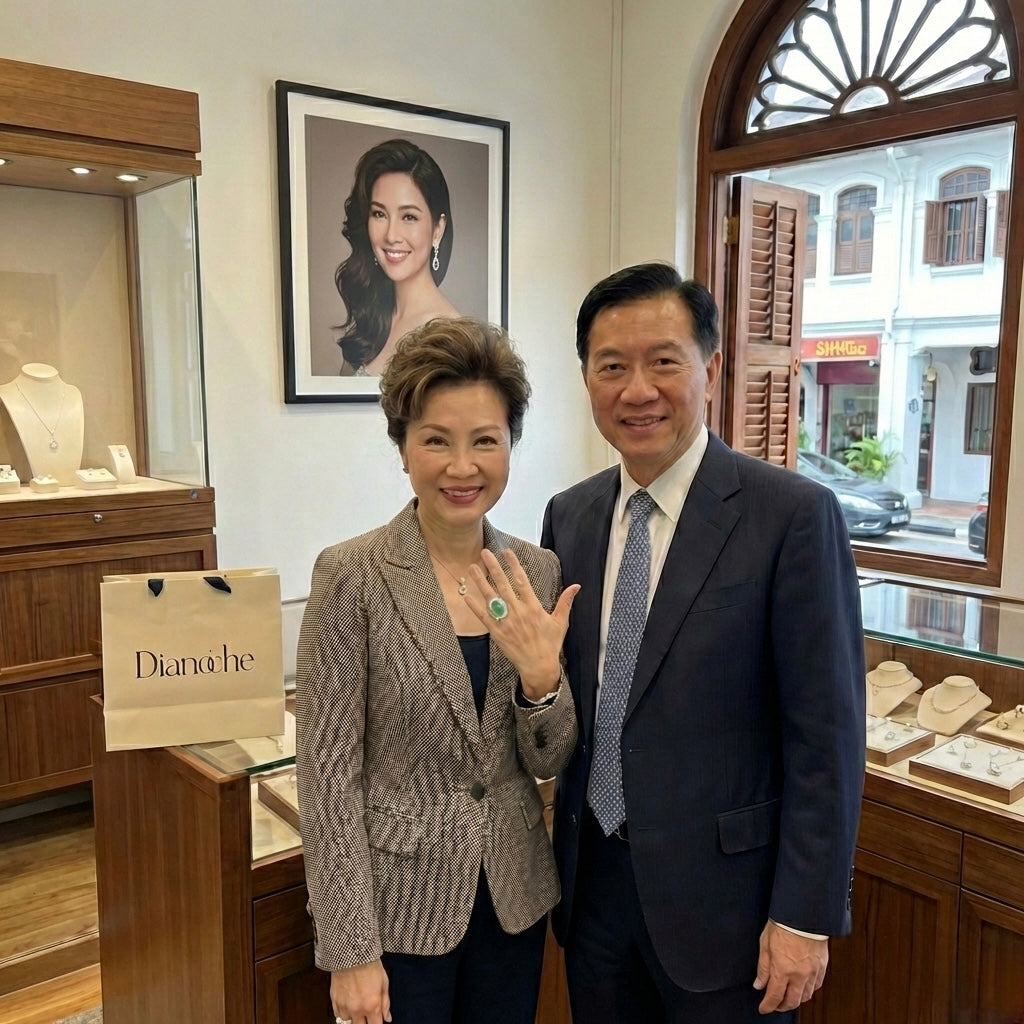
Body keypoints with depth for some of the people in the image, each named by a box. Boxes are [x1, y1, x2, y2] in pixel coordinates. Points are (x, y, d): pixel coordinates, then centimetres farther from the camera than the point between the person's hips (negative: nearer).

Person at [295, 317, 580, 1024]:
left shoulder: (538, 572, -4)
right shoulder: (350, 575, -16)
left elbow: (547, 762, 0)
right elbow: (328, 772, -13)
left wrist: (541, 675, -19)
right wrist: (350, 949, -12)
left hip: (515, 895, 4)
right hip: (398, 902, -4)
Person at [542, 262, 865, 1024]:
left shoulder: (794, 515, -15)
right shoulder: (569, 517, 2)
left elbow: (826, 733, -13)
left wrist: (805, 915, -11)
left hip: (722, 889, -4)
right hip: (592, 880, 5)